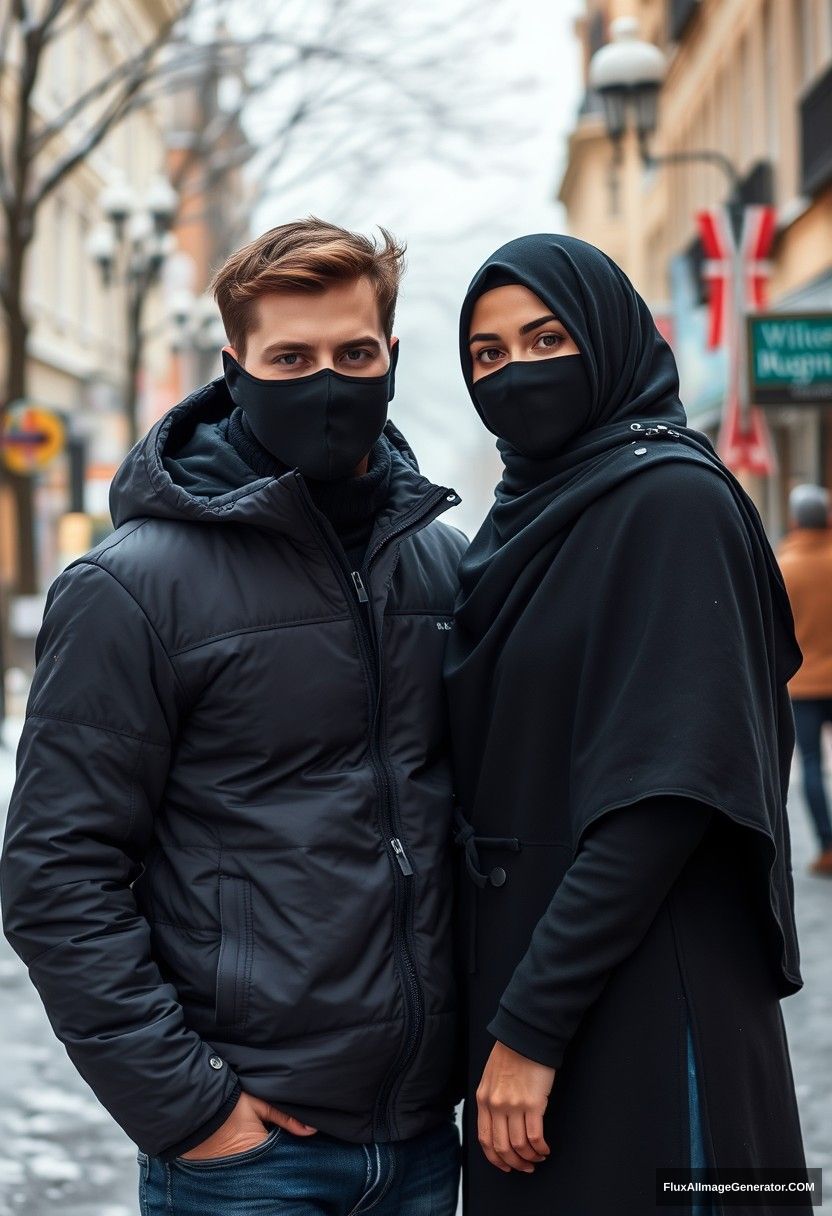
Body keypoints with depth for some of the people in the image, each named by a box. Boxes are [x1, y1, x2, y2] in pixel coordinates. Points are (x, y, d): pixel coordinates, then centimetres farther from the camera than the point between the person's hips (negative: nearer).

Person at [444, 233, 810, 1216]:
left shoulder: (670, 501, -12)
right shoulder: (530, 515, 12)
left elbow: (662, 794, -20)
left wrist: (530, 1027, -20)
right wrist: (499, 1015, 9)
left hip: (642, 1021, -8)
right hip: (520, 994, 8)